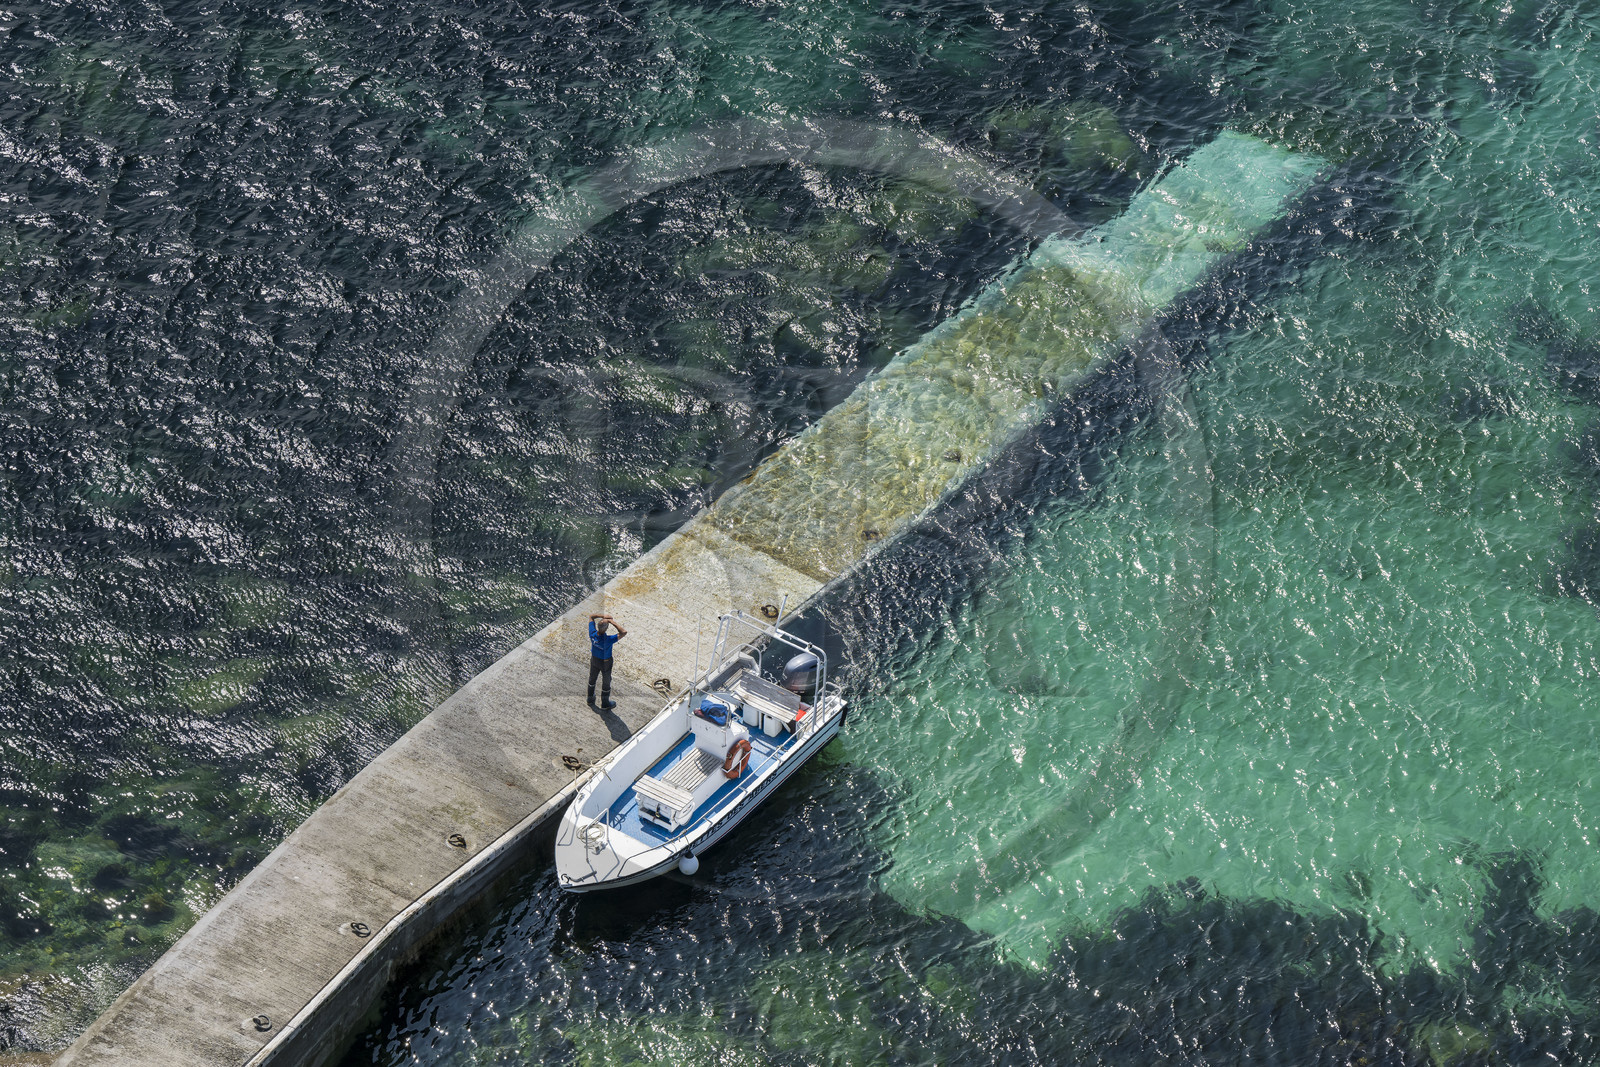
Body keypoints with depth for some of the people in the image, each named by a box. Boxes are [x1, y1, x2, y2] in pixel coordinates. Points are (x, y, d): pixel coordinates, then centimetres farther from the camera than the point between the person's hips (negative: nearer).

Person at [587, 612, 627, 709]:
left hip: (594, 659, 4)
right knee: (606, 681, 20)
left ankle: (590, 699, 50)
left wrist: (603, 616, -29)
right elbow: (623, 632, -47)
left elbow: (591, 616, -16)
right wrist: (613, 622, -42)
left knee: (592, 678, 28)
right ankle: (605, 704, 40)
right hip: (605, 663, -4)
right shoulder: (607, 640, -43)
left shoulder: (593, 634, -30)